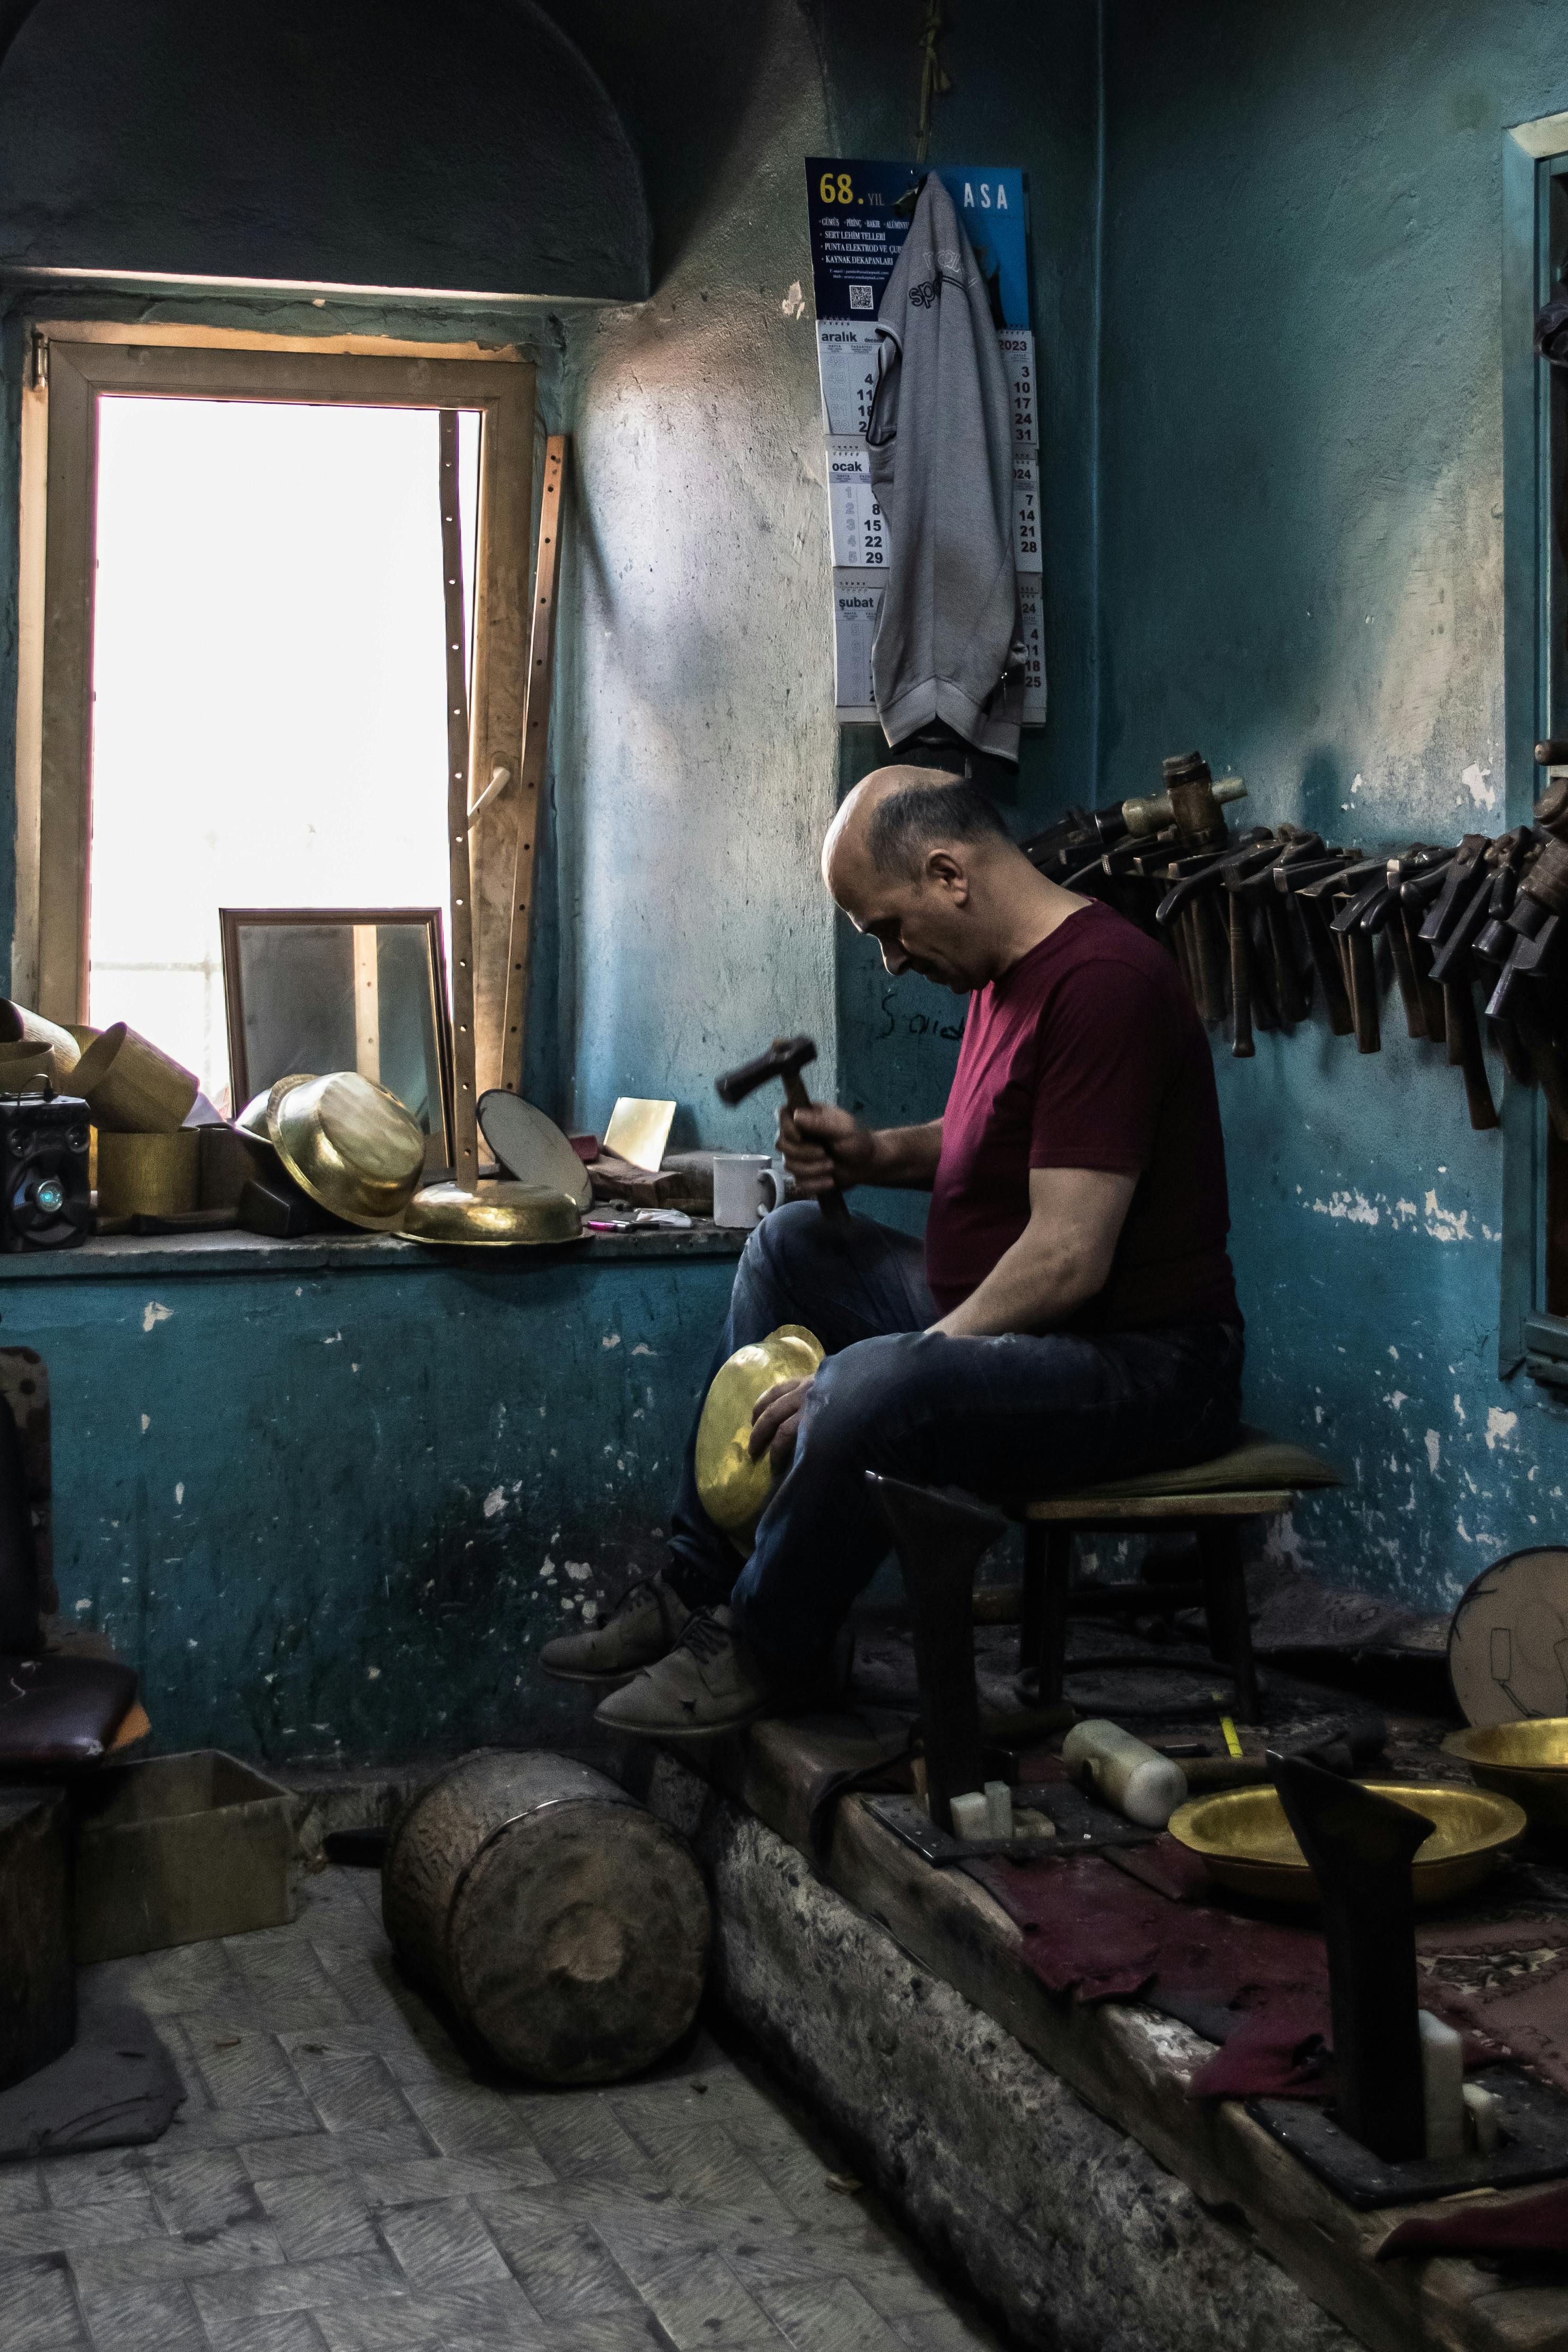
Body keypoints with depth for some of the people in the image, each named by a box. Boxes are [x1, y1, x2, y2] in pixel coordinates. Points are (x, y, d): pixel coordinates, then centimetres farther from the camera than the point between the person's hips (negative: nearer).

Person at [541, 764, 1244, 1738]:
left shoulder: (1101, 984, -23)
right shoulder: (1009, 968, 10)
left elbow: (1067, 1260, -27)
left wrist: (882, 1370, -23)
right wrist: (875, 1152, 7)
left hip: (1144, 1365, -11)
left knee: (870, 1392, -32)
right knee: (794, 1246, 15)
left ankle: (766, 1651, -4)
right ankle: (699, 1587, 13)